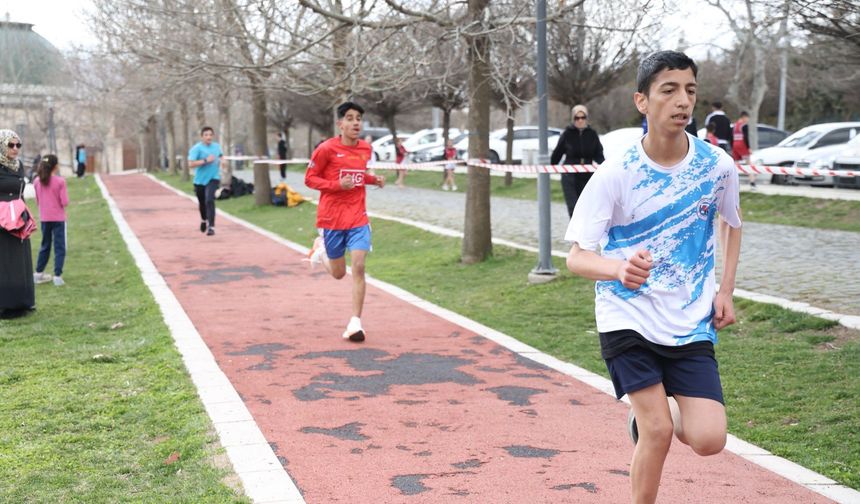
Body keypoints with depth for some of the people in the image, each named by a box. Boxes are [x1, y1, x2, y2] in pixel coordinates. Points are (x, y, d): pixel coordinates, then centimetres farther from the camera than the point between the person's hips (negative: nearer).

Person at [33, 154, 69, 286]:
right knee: (59, 247, 1)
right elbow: (65, 202, -13)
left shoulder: (37, 181, 1)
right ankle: (57, 276, -4)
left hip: (44, 218, 5)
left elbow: (38, 201, 10)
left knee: (45, 246, 19)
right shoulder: (60, 181, -13)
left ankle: (38, 273, 25)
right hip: (58, 218, -5)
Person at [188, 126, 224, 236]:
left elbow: (221, 156, 26)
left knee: (209, 200, -19)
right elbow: (191, 164, -20)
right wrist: (205, 160, -24)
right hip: (200, 179, 0)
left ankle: (211, 227, -19)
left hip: (213, 178, 0)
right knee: (202, 202, 16)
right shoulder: (196, 148, -11)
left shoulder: (217, 146, 4)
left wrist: (221, 160, 4)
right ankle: (204, 220, 48)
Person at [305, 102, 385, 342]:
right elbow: (309, 179, -6)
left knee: (358, 267, -13)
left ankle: (355, 323, -6)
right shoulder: (326, 149, -10)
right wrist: (337, 184, -20)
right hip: (332, 218, -3)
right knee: (338, 273, 10)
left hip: (358, 218, 3)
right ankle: (320, 248, 45)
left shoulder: (366, 148, 5)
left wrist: (373, 179, 1)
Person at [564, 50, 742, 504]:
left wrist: (725, 291, 6)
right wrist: (620, 268, -37)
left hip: (692, 324, 3)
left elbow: (731, 224, 17)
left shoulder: (718, 166, -4)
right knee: (657, 431, -8)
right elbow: (576, 257, -15)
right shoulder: (615, 175, -13)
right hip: (627, 318, -3)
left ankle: (648, 416, 26)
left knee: (709, 440, -7)